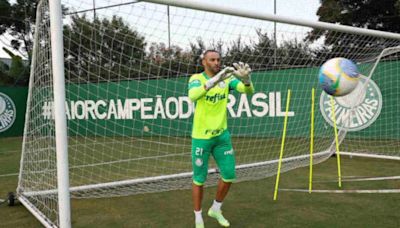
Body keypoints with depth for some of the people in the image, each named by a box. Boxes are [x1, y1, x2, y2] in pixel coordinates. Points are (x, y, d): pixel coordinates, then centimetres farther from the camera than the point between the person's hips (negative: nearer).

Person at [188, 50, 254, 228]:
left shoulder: (227, 79, 0)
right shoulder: (196, 78, -10)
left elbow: (248, 90, -16)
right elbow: (193, 96, -33)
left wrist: (245, 78, -39)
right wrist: (214, 80, -48)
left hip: (222, 135, 4)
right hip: (201, 137, -4)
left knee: (229, 175, 7)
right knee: (199, 179, 6)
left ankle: (215, 209, 32)